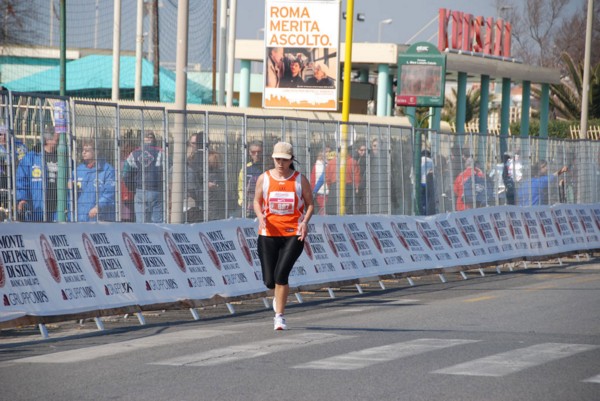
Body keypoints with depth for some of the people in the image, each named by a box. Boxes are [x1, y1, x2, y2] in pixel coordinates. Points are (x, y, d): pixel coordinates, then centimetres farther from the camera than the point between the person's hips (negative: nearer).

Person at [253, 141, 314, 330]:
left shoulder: (300, 180, 0)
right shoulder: (264, 178, 4)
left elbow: (309, 203, 6)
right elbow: (257, 201, 12)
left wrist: (305, 221, -11)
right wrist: (260, 216, -8)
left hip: (293, 234, -2)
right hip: (269, 234, 2)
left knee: (281, 274, -18)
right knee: (269, 281, 0)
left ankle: (279, 315, -5)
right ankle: (279, 296, 38)